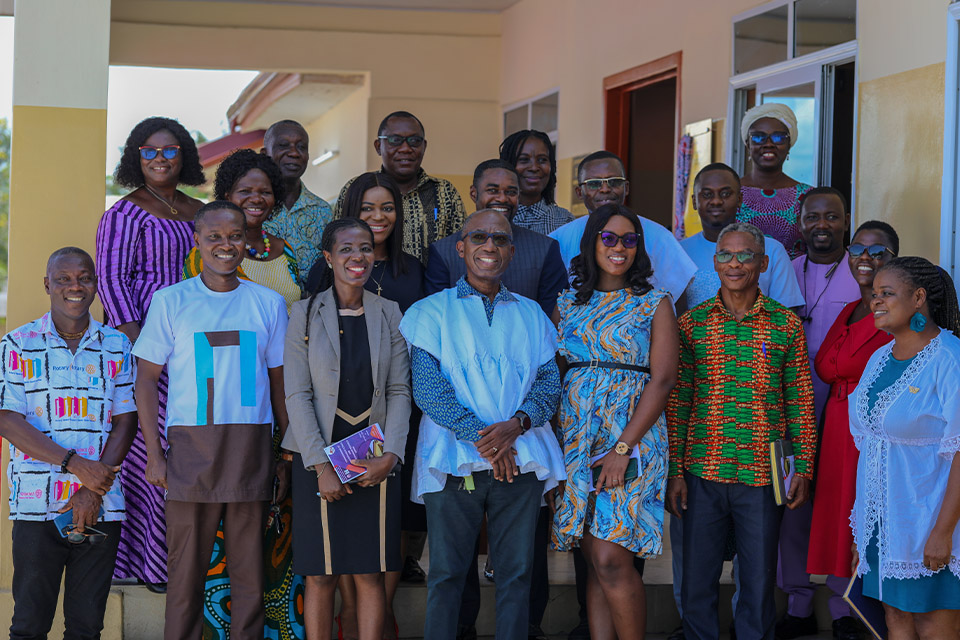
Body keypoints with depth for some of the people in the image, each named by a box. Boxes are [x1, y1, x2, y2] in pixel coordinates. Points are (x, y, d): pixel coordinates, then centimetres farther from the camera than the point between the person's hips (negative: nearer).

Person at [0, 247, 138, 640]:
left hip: (102, 506, 2)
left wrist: (93, 491, -7)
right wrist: (77, 464, -14)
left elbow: (125, 423, 6)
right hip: (37, 505, -2)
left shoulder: (117, 347, 11)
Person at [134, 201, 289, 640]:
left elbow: (280, 383, 13)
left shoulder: (268, 304, 9)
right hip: (191, 449, -1)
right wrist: (153, 452, -3)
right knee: (186, 569, -1)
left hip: (251, 450, 2)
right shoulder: (170, 302, 4)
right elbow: (146, 378, 5)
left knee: (250, 572, 3)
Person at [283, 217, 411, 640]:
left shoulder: (389, 314, 8)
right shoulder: (306, 313, 1)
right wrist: (321, 464, -12)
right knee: (320, 576, 0)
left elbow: (400, 391, 6)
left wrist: (391, 454, -8)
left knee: (371, 574, 2)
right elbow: (297, 395, -4)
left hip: (376, 460, 2)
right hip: (319, 455, -2)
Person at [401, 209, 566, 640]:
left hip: (521, 456, 3)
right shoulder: (433, 311, 6)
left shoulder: (531, 314, 16)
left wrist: (517, 423, -12)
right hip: (454, 457, -3)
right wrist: (479, 435, -15)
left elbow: (550, 381, 8)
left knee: (517, 571, 3)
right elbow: (427, 387, -5)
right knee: (447, 570, -2)